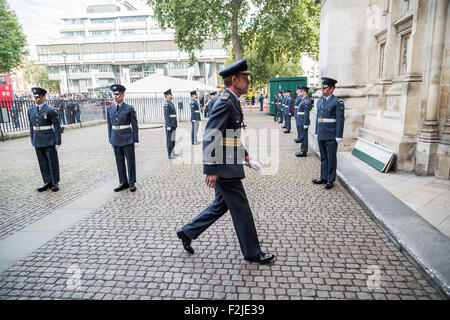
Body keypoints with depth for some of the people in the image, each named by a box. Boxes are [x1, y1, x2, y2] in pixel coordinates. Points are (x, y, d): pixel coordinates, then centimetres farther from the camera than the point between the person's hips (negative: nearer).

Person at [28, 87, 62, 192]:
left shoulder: (50, 111, -8)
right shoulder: (31, 110, 9)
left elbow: (57, 127, -8)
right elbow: (31, 126, 15)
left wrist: (58, 142, -10)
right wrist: (32, 140, 14)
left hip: (49, 142, -5)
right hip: (37, 142, 5)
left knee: (53, 162, 3)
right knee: (43, 163, 10)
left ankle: (55, 183, 14)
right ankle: (47, 182, 20)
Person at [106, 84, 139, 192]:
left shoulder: (129, 108, -6)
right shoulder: (109, 109, 6)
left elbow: (134, 125, -5)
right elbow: (109, 124, 12)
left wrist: (136, 140, -7)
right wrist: (110, 139, 11)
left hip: (127, 139, -4)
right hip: (115, 139, 4)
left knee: (130, 161, 4)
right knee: (119, 161, 10)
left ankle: (132, 183, 17)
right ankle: (123, 183, 22)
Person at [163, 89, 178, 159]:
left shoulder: (171, 103, 17)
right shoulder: (166, 104, -13)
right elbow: (166, 116, -18)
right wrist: (168, 126, -22)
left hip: (173, 125, 9)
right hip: (170, 125, -9)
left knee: (173, 139, 15)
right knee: (169, 139, -3)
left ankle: (172, 152, 24)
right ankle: (170, 154, 2)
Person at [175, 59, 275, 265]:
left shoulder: (232, 102, 14)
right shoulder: (224, 103, -19)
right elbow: (210, 138, -24)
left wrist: (244, 153, 25)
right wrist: (210, 170, -24)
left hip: (229, 166, 11)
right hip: (224, 168, -11)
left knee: (221, 205, 20)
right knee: (241, 210, 3)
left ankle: (187, 232, 32)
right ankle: (252, 253, 21)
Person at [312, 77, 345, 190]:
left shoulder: (337, 102, -8)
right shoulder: (319, 102, 12)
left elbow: (340, 120, -10)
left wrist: (338, 137, -13)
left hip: (331, 137, -6)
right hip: (321, 136, 6)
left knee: (331, 158, 3)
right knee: (323, 158, 13)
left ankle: (330, 180, 13)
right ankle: (323, 178, 23)